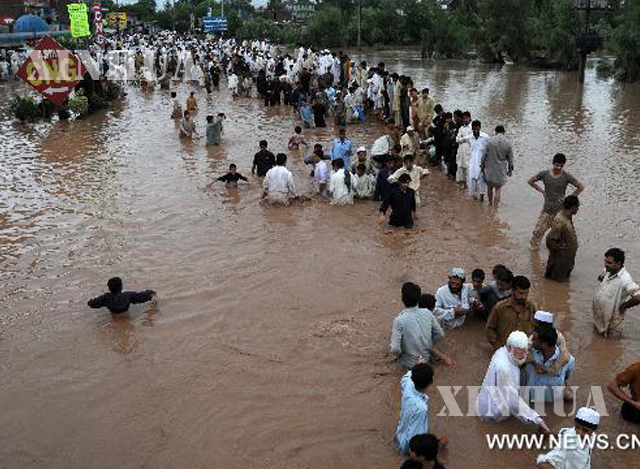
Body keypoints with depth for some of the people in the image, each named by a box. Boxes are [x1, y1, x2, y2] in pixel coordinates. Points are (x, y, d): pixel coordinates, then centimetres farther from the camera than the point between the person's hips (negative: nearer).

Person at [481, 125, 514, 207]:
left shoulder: (490, 141, -9)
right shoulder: (507, 143, -5)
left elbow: (484, 155, -5)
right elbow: (510, 158, 3)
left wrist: (482, 166, 8)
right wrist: (510, 170, 15)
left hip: (490, 168, 0)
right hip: (501, 169, 0)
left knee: (490, 186, 17)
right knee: (498, 188, 8)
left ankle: (490, 203, 31)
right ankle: (496, 205, 5)